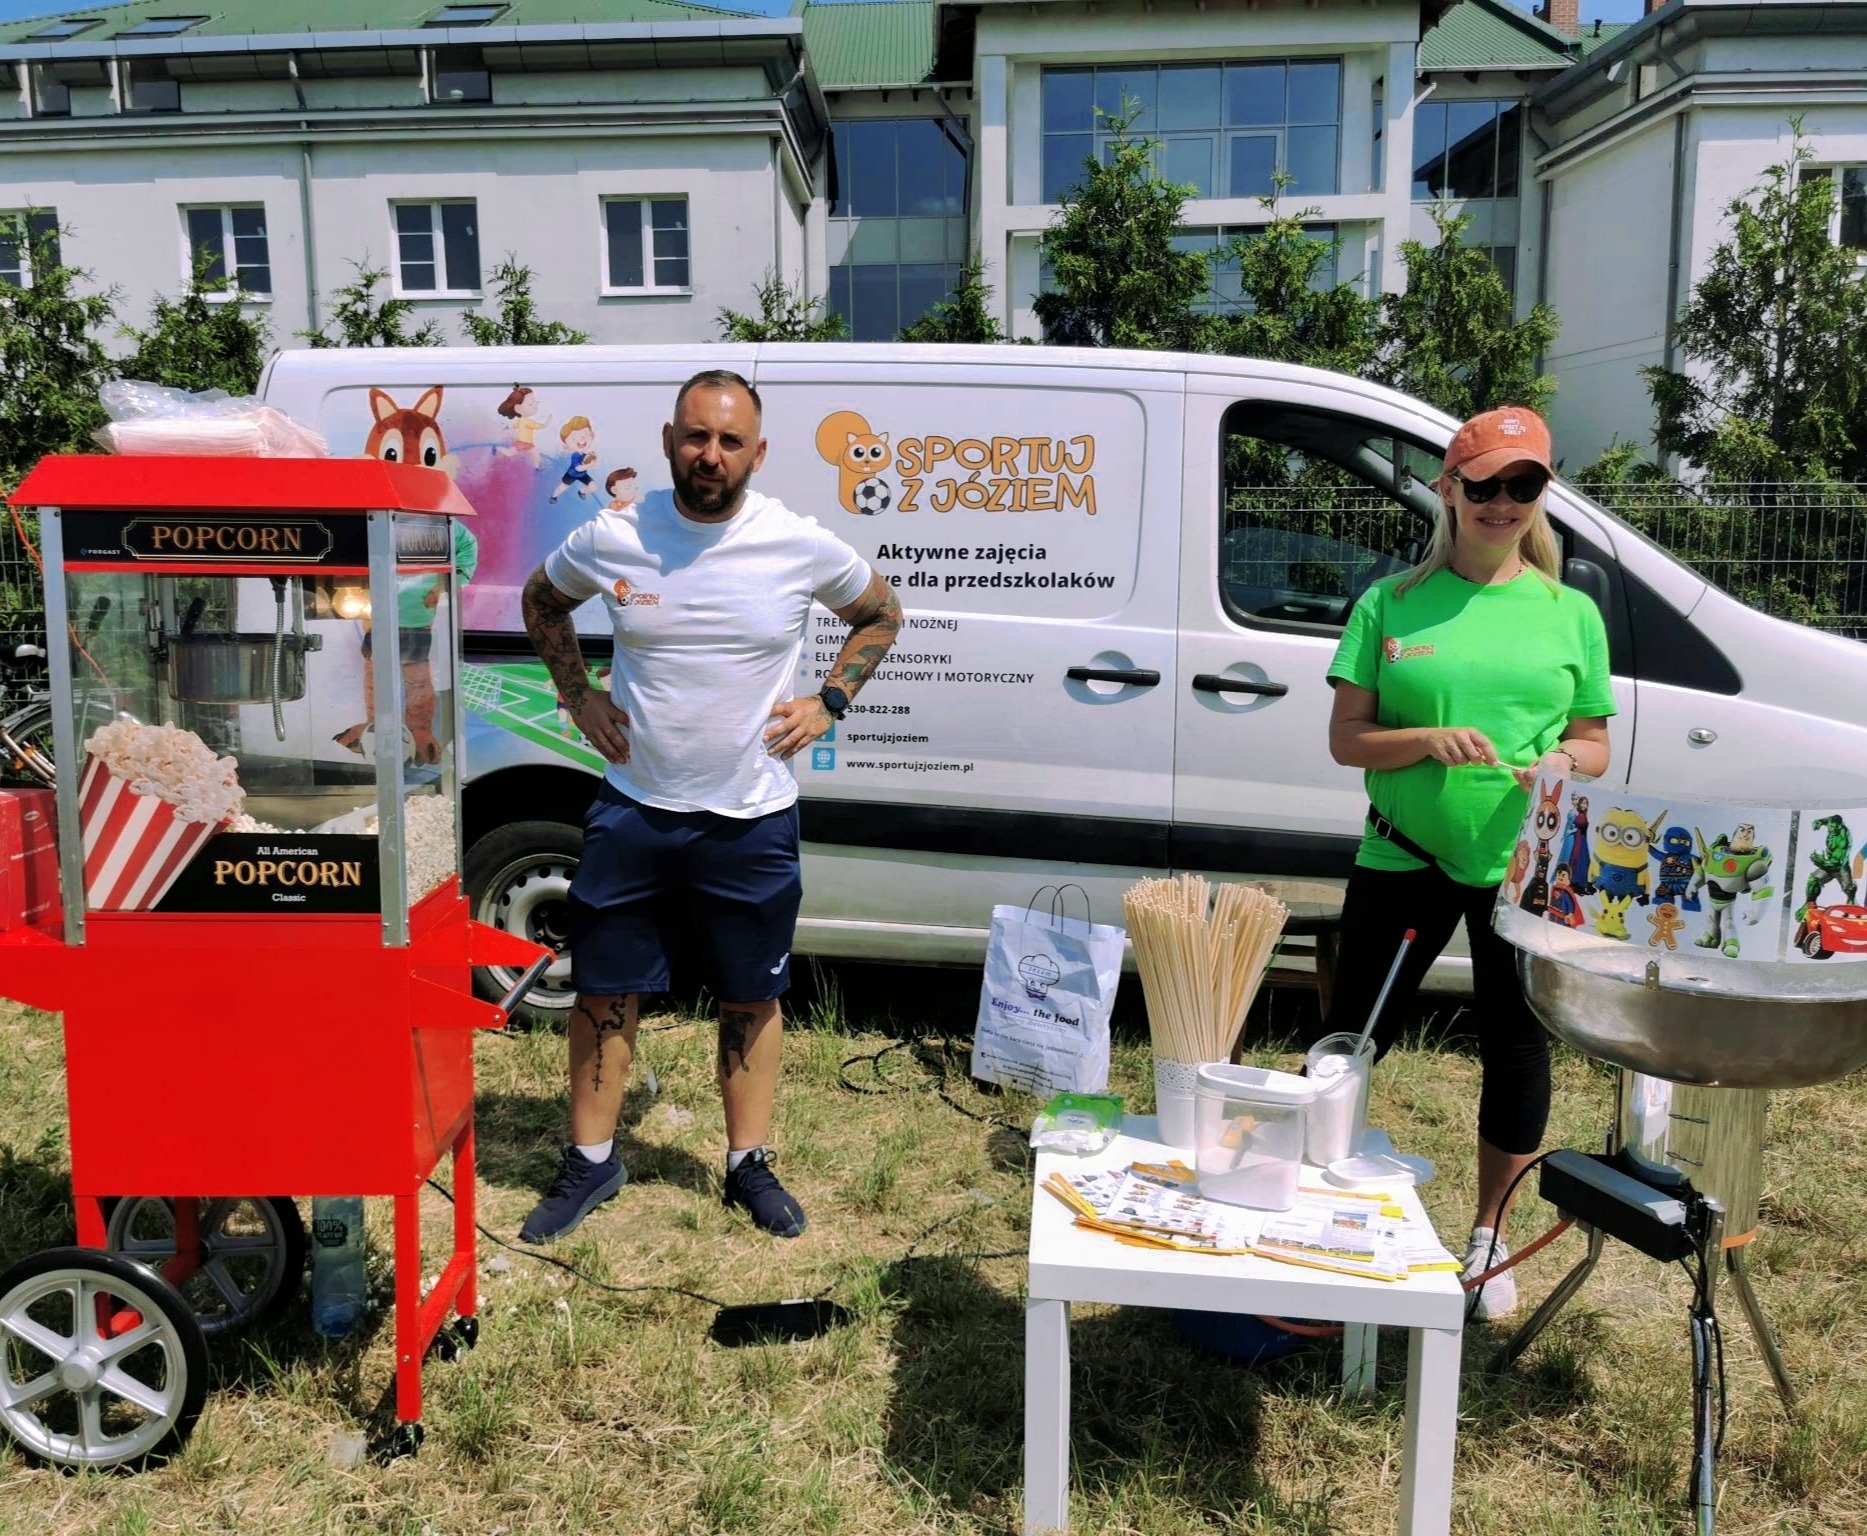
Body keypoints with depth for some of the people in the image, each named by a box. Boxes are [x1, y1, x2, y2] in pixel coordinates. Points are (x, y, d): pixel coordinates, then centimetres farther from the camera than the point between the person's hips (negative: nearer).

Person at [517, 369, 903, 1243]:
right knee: (604, 991, 9)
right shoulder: (612, 538, -6)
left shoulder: (801, 547, -9)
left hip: (752, 819, 0)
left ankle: (749, 1164, 29)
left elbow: (880, 614, 9)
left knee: (752, 999, 11)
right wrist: (578, 696, 4)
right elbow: (542, 600, 15)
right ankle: (590, 1161, 28)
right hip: (634, 809, 1)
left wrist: (828, 704, -2)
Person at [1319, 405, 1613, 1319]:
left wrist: (1564, 762, -14)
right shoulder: (1392, 603, 0)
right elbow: (1346, 739, -2)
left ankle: (1488, 1237, 32)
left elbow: (1595, 744, 9)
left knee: (1518, 1049, 11)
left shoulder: (1571, 614, 5)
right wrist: (1431, 740, -20)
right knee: (1352, 1038, 7)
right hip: (1403, 860, -1)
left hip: (1522, 867, 2)